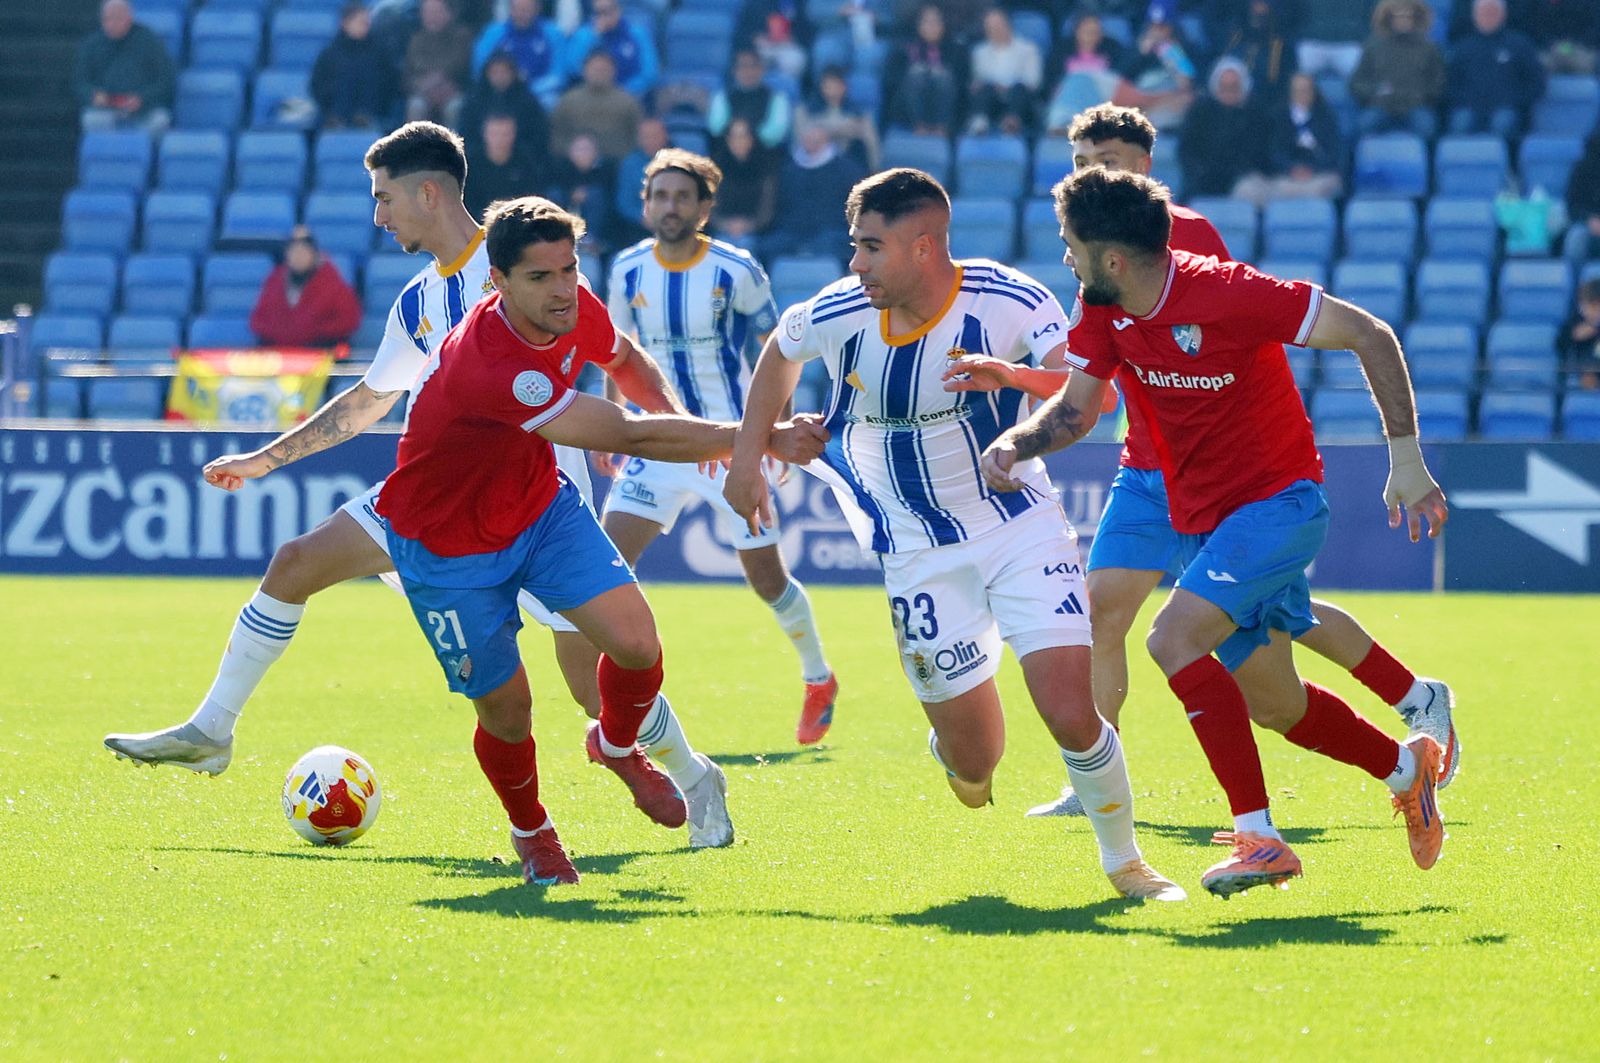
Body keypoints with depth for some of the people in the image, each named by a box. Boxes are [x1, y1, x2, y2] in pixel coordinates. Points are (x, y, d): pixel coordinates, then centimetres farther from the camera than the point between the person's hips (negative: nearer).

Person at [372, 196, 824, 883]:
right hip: (449, 549, -6)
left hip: (541, 506, 6)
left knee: (636, 644, -13)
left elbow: (624, 359, 14)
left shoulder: (574, 313, -15)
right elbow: (628, 435, -40)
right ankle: (530, 832, 33)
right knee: (506, 712, 0)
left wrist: (698, 433, 9)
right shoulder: (484, 364, -40)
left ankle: (617, 747, 21)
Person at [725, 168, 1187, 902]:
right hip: (920, 557, 2)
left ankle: (1122, 860, 13)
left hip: (1020, 527, -2)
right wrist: (747, 457, 9)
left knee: (1073, 717, -14)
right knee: (974, 763, 0)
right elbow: (778, 353, 12)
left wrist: (1010, 374, -47)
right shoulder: (837, 315, -11)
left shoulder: (1006, 301, -19)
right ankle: (957, 746, 39)